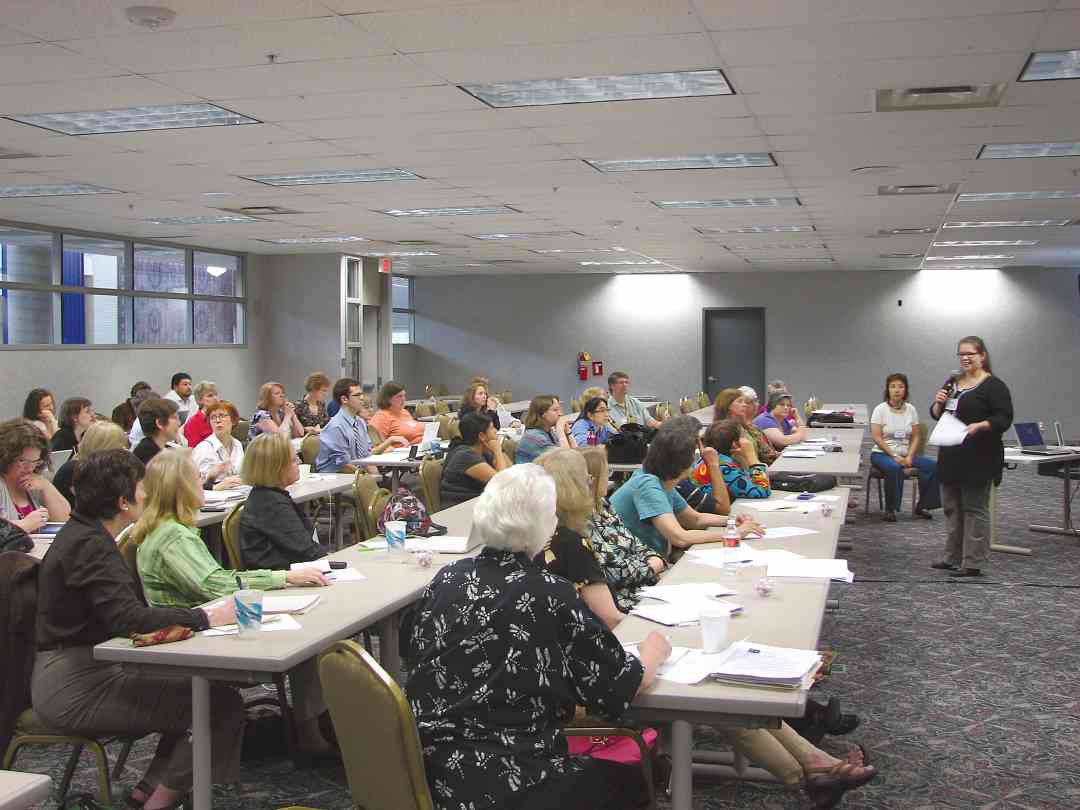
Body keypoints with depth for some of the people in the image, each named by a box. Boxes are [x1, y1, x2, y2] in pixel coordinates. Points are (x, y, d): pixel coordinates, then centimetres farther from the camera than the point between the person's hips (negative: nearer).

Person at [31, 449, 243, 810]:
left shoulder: (80, 535, 13)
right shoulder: (89, 545, -18)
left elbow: (120, 614, 13)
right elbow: (126, 618, -29)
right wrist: (206, 618, -25)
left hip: (76, 674, 10)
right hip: (74, 689, -10)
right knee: (222, 702, -15)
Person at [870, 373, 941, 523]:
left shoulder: (911, 409, 7)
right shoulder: (880, 409, -4)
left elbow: (914, 438, 7)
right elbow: (877, 438, -10)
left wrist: (909, 457, -10)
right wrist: (895, 456, -18)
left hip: (905, 454, 4)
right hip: (882, 454, -4)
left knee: (933, 466, -19)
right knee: (895, 468, -38)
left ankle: (922, 506, -4)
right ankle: (890, 509, -21)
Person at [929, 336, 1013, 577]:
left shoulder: (994, 386, -8)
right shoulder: (953, 383, 14)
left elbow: (1004, 419, -15)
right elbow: (937, 415, 18)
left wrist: (979, 426, -30)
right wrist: (938, 403, -3)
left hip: (979, 458, -8)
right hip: (951, 456, 8)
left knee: (975, 509, -2)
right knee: (952, 507, 13)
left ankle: (972, 564, 2)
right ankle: (952, 558, 22)